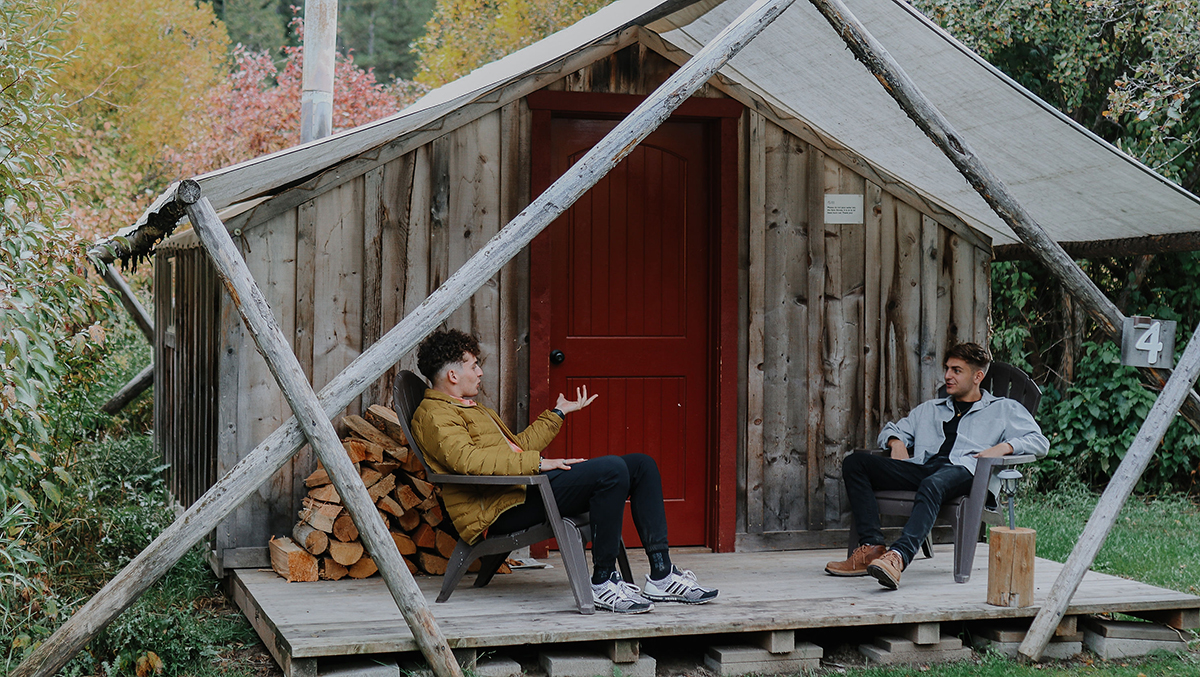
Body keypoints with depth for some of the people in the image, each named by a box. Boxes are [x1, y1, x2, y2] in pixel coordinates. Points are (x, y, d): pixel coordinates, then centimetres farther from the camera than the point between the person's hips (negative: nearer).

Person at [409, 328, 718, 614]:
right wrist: (536, 463, -25)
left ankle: (661, 577, 0)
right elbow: (467, 459, -23)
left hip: (526, 488, 11)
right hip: (504, 508, -11)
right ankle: (602, 584, -21)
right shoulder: (434, 414, -5)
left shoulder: (474, 410, 30)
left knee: (641, 465, 4)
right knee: (612, 469, -28)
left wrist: (558, 413, 41)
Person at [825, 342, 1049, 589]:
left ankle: (898, 556, -63)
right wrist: (896, 441, 13)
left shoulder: (1004, 409, 24)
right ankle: (872, 548, -31)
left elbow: (1040, 443, 14)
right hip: (922, 467, 5)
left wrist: (1004, 446, -5)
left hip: (964, 470, -5)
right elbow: (890, 430, 38)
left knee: (933, 484, -43)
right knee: (855, 462, -19)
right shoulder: (929, 409, 36)